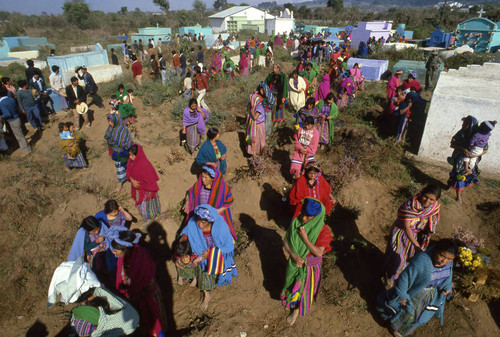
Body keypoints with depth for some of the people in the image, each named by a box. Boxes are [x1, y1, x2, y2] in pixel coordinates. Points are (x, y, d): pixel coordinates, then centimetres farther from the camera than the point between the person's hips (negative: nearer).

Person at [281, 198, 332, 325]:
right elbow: (285, 241, -9)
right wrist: (293, 255, -24)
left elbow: (319, 253, -24)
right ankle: (294, 304, 55)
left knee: (305, 288, 19)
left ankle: (297, 310, 47)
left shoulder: (323, 230, -25)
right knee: (293, 284, 24)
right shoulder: (296, 223, -18)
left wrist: (305, 238, -33)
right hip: (295, 262, 2)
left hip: (310, 265, -2)